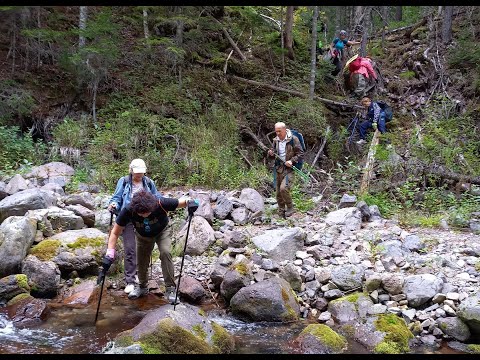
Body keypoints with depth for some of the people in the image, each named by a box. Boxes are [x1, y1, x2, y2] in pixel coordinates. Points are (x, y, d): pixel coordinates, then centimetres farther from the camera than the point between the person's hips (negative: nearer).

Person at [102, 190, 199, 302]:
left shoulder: (161, 204, -40)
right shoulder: (128, 211, -36)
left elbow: (182, 202, -26)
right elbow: (115, 233, -26)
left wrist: (190, 203, -51)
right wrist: (109, 254, -33)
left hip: (162, 231, -2)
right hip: (142, 235, 2)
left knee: (165, 252, -23)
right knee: (141, 259, 5)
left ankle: (170, 288, -13)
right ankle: (142, 286, 33)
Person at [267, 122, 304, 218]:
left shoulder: (293, 139, -8)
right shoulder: (276, 140, 9)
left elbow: (301, 154, -5)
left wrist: (292, 161, -19)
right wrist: (271, 154, -3)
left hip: (289, 169, -6)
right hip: (278, 169, 6)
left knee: (283, 188, -23)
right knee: (278, 192, 7)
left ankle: (290, 208, -1)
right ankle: (281, 214, 20)